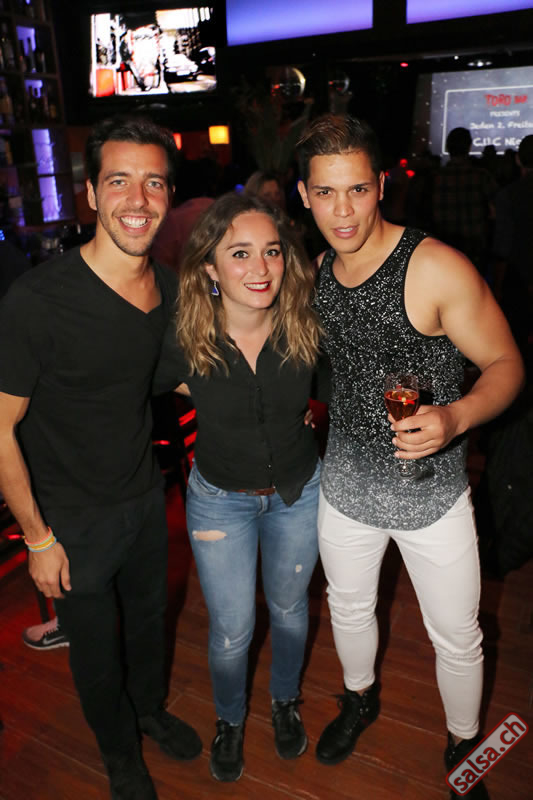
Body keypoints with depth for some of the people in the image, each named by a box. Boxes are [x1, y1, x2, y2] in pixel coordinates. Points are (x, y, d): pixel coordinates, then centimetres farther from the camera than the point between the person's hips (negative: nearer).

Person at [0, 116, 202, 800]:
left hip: (145, 496, 5)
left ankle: (151, 709, 59)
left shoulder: (170, 288, -7)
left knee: (149, 614, 27)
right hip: (73, 517, -5)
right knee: (96, 647, 19)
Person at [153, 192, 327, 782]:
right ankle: (229, 720, 45)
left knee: (288, 607, 23)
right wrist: (196, 387, -10)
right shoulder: (185, 341, -23)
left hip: (298, 490, 2)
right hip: (220, 499, -1)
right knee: (232, 631, 11)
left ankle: (285, 701, 54)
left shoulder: (306, 330, -19)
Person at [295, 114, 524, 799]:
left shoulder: (437, 268, -20)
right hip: (345, 485, 5)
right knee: (348, 606, 25)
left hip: (432, 493, -4)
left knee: (455, 636, 15)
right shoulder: (317, 271, -1)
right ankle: (360, 698, 57)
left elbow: (506, 365, -14)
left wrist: (456, 415, -32)